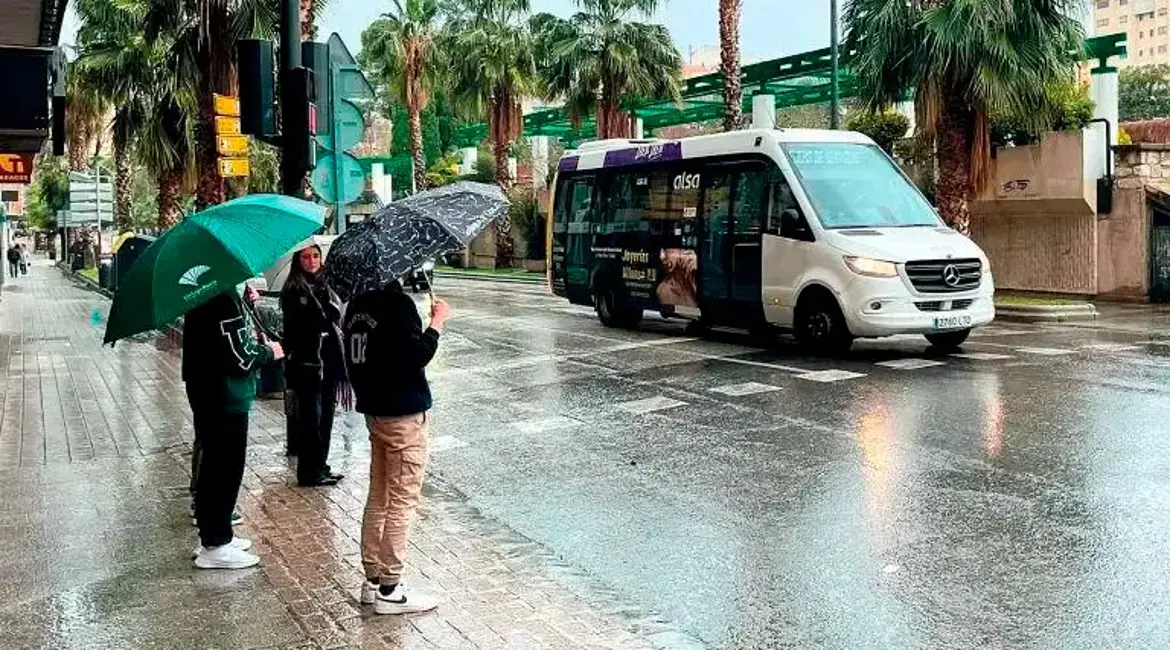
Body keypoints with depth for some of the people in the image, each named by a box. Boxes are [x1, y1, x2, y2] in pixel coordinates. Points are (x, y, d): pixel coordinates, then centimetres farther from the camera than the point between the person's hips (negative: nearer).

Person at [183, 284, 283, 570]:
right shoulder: (224, 300, -24)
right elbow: (239, 358, -25)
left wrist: (245, 305, 2)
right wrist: (269, 352, -7)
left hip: (208, 393, 10)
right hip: (225, 398, -10)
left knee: (214, 465, 19)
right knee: (225, 469, 0)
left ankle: (214, 534, 31)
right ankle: (215, 545, 10)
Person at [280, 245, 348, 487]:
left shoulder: (325, 288, 13)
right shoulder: (293, 291, -7)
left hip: (328, 363, 7)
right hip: (306, 364, -7)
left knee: (326, 415, 12)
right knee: (311, 417, -2)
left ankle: (320, 467, 23)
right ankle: (308, 472, 7)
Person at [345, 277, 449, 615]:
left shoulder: (357, 304, 8)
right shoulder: (398, 302, -18)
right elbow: (417, 355, -23)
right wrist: (437, 321, -11)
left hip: (374, 410, 9)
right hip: (404, 413, -9)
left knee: (378, 498, 16)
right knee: (402, 502, -2)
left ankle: (372, 580, 22)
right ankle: (389, 590, 3)